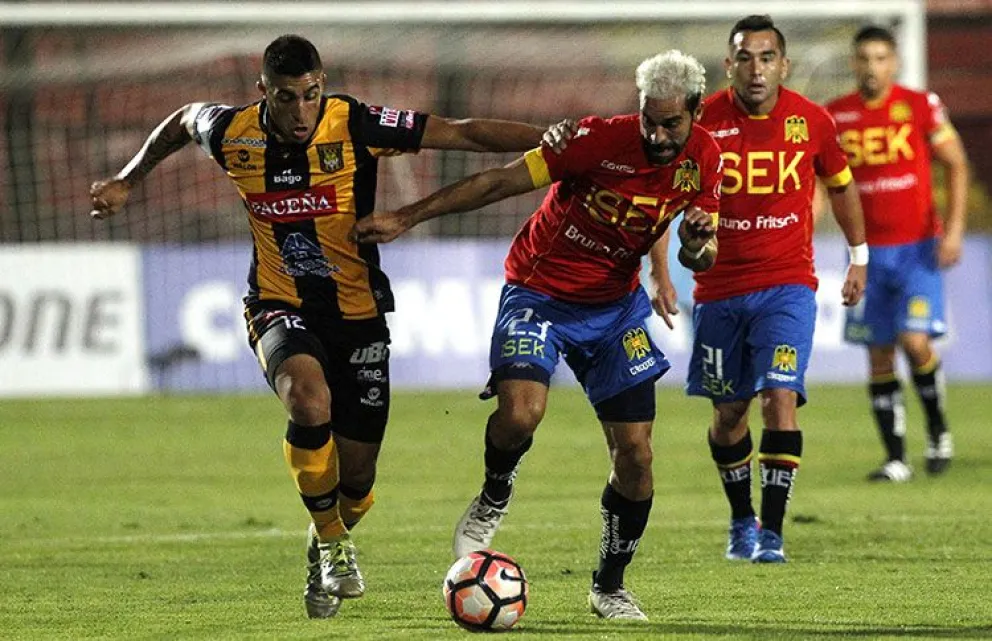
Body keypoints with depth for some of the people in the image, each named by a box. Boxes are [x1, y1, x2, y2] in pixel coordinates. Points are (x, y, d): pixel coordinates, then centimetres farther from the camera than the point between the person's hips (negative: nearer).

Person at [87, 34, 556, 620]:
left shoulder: (356, 127, -17)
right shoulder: (233, 134, -10)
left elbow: (462, 133, -18)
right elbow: (186, 119, 14)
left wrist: (550, 141, -25)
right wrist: (128, 181, 21)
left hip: (357, 312, 0)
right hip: (281, 308, 0)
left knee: (357, 477, 4)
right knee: (310, 400, -34)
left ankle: (335, 539, 42)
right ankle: (330, 543, -11)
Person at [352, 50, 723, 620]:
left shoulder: (702, 157, -7)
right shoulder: (601, 140, -23)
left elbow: (701, 261, 3)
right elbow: (501, 181, -18)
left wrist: (699, 243, -23)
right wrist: (406, 217, -18)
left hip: (615, 305, 4)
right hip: (540, 294, -4)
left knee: (635, 452, -2)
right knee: (520, 412, -29)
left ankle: (610, 587, 18)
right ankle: (493, 500, 5)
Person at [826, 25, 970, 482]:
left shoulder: (921, 106, -4)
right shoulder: (835, 116, 2)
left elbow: (956, 165, 3)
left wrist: (955, 228, -7)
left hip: (918, 247, -3)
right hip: (869, 251, 3)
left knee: (915, 340, -17)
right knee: (879, 355, 2)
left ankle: (938, 430, 7)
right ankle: (895, 458, 8)